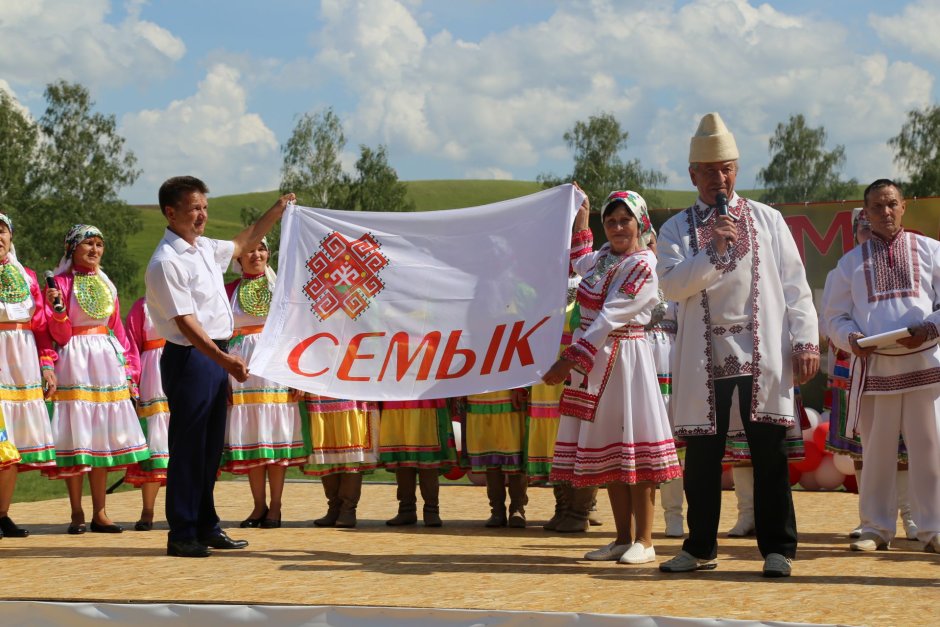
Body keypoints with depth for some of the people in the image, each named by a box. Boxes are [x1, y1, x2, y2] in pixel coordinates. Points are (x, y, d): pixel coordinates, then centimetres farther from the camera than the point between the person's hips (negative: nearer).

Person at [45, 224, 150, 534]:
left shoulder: (107, 285, 14)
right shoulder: (61, 283, -3)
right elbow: (60, 335, -7)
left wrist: (128, 370, 11)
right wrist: (58, 308, -25)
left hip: (106, 363, 5)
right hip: (75, 364, -5)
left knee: (102, 439, 6)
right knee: (77, 440, -5)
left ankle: (99, 513, 10)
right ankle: (77, 514, 1)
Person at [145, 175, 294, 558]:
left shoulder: (205, 248, 11)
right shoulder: (166, 262, -16)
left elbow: (242, 245, 33)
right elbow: (186, 323, -22)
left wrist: (277, 210, 32)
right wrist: (224, 360, -30)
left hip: (216, 355, 9)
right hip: (190, 358, -9)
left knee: (211, 447, 14)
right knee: (188, 447, -4)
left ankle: (206, 527, 22)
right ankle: (182, 535, 3)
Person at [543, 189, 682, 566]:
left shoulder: (643, 266, -12)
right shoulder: (603, 257, 12)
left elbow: (609, 319, -20)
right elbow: (578, 261, 39)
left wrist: (569, 362, -24)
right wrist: (580, 221, 36)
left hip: (625, 359, -8)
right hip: (592, 360, 8)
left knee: (632, 447, -7)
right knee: (607, 449, 9)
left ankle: (644, 541, -4)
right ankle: (623, 537, 15)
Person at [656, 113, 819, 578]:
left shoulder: (767, 220, 10)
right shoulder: (677, 229, 9)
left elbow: (794, 285, 7)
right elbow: (672, 285, -6)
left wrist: (805, 339, -1)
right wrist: (713, 252, -16)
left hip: (763, 353, -1)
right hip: (705, 359, 1)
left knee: (769, 453, -1)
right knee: (702, 454, 5)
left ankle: (777, 548, 8)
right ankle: (700, 548, 17)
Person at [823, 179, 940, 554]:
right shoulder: (851, 262, 12)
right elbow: (834, 316, 11)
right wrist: (851, 339, -9)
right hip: (874, 365, 1)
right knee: (876, 450, 3)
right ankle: (877, 529, 11)